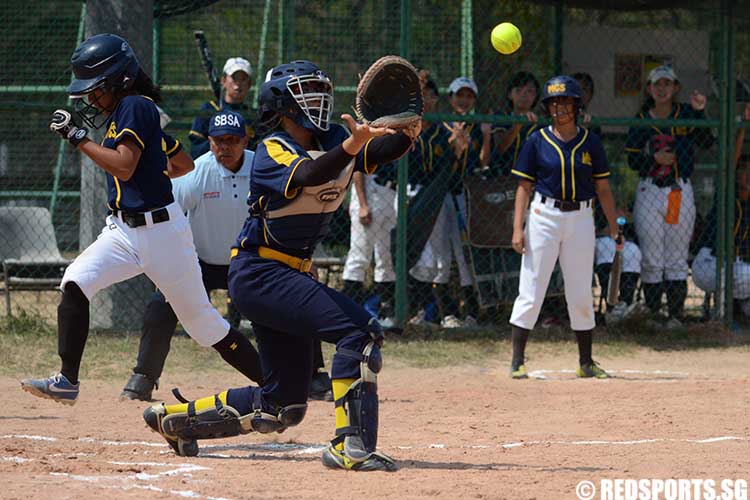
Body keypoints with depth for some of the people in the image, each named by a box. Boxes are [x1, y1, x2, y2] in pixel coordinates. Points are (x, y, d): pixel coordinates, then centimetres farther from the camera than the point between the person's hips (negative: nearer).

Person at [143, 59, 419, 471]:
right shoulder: (272, 151, -12)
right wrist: (351, 148, -51)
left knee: (283, 405, 12)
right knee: (357, 329, -26)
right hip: (259, 271, -9)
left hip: (291, 274, 9)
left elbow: (383, 152, -10)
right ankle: (351, 446, -28)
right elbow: (307, 175, -34)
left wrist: (406, 135, -32)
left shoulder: (334, 141, 7)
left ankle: (173, 419, 27)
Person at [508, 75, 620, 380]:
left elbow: (603, 188, 8)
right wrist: (518, 228, -8)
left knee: (581, 295, 6)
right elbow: (524, 186, 1)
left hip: (580, 218, 2)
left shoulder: (590, 143, 5)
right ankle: (517, 362, -2)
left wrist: (614, 229, 3)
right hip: (544, 215, -2)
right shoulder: (538, 141, 1)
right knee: (531, 292, -5)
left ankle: (586, 363, 15)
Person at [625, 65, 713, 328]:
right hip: (649, 191, 0)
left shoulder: (686, 115, 4)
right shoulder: (641, 120, 6)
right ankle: (651, 314, 6)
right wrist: (654, 157, -14)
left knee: (677, 260, 2)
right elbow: (632, 160, 4)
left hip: (680, 192, 0)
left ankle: (676, 315, 5)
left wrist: (700, 112, -23)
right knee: (651, 260, 0)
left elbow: (707, 142, -11)